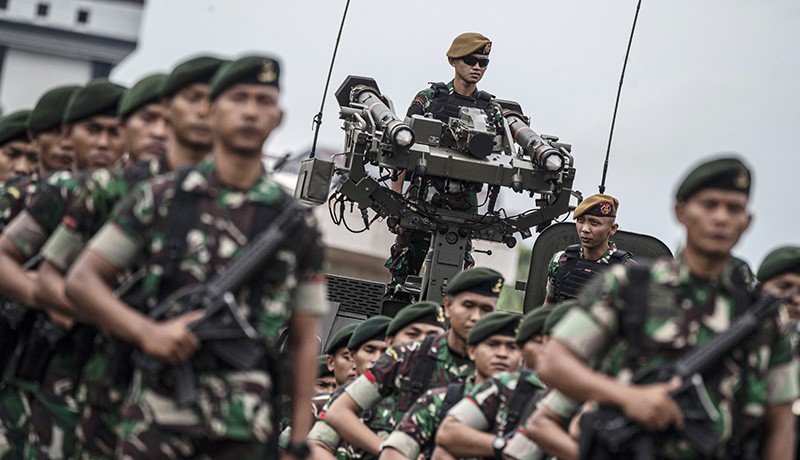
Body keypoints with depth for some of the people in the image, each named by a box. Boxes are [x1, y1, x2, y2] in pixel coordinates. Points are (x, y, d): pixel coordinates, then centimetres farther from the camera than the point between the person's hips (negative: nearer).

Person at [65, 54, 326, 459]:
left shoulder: (298, 225, 10)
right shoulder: (160, 198, 7)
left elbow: (304, 343, 10)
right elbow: (82, 279, 7)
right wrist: (146, 332, -9)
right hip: (159, 414, -1)